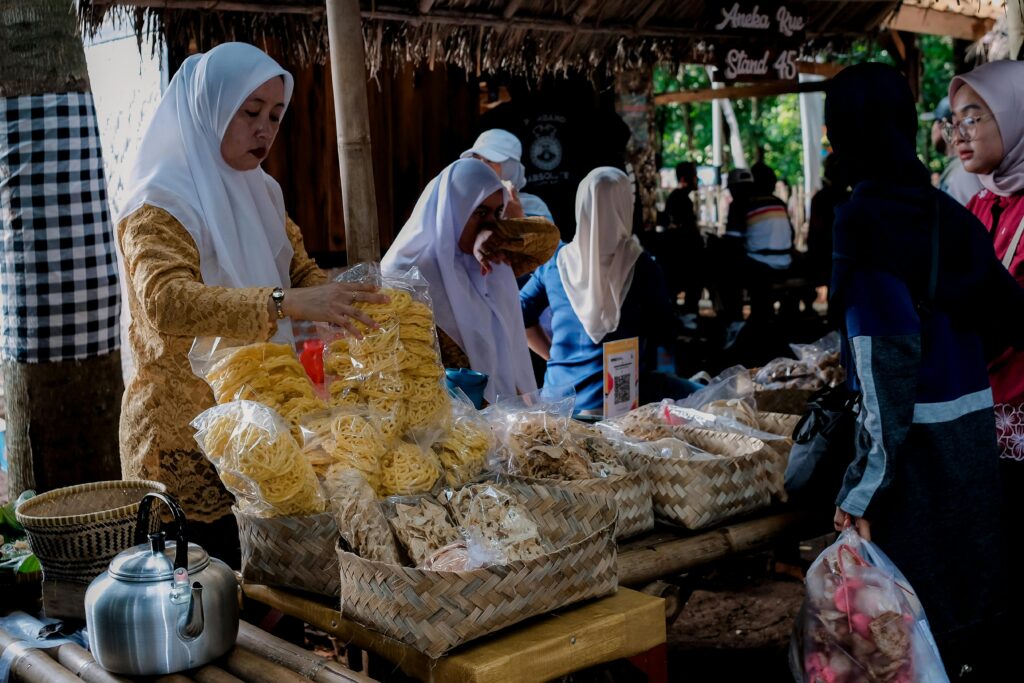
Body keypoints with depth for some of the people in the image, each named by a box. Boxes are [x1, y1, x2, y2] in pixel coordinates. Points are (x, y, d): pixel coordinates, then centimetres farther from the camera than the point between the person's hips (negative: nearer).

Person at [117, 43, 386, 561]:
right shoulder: (161, 203, -14)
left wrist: (343, 302, -10)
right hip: (187, 439, -6)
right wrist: (285, 304, -44)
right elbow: (166, 300, -31)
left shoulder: (260, 193, 9)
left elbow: (302, 272, 13)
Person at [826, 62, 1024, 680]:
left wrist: (863, 489, -19)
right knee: (973, 599, 17)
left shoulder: (862, 218, -14)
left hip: (916, 442, -6)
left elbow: (890, 354, -21)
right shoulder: (948, 212, 5)